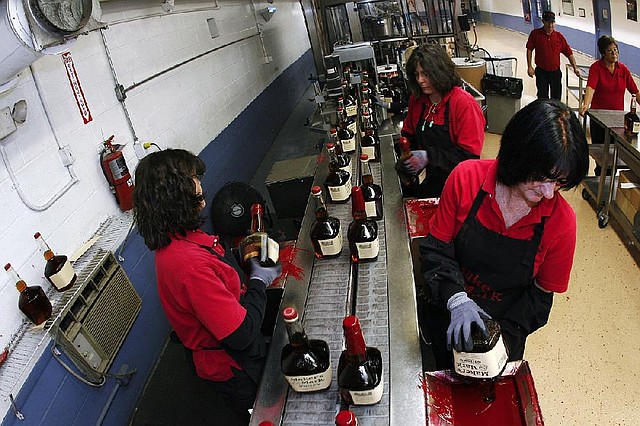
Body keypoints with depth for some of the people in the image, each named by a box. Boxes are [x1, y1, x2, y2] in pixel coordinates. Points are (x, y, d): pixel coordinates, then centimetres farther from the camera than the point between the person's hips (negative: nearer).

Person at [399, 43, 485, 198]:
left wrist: (429, 156, -26)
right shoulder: (417, 99, 4)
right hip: (431, 180, 6)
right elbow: (409, 134, 18)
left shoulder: (464, 103, -17)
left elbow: (470, 153, -20)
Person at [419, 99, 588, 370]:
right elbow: (436, 249, -15)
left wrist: (504, 335, -20)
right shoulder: (467, 178, -22)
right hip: (444, 320, 1)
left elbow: (541, 295, -9)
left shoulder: (561, 220, -20)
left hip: (505, 330, 0)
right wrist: (456, 298, -30)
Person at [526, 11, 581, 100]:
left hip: (555, 71, 2)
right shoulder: (535, 34, -4)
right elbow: (529, 50, 1)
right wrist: (529, 67, -4)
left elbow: (569, 53, 2)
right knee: (542, 97, 3)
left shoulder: (559, 36, 0)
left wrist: (575, 68, -6)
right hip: (541, 71, -2)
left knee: (556, 98, 7)